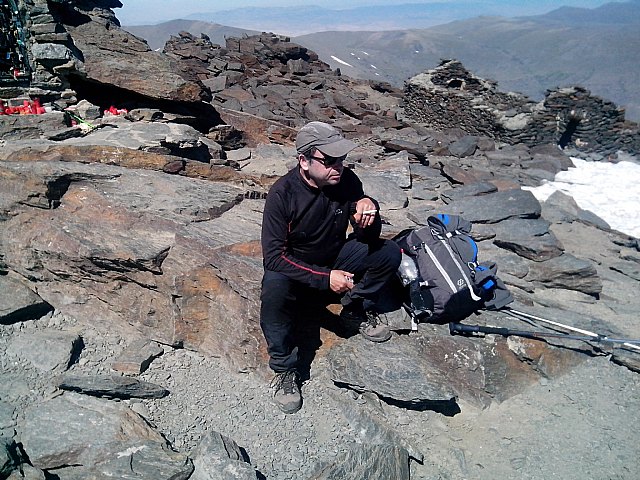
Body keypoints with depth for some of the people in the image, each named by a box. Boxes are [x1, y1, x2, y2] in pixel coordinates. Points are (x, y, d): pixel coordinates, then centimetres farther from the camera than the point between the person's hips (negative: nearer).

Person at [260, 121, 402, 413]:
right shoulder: (282, 194, -26)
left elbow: (368, 237, -7)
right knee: (274, 286, -38)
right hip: (294, 269, -4)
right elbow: (274, 256, -27)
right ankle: (284, 369, -18)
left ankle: (355, 311, 6)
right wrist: (324, 278, -33)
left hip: (333, 262, 4)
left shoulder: (346, 181, -14)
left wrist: (368, 208, -31)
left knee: (388, 253, -17)